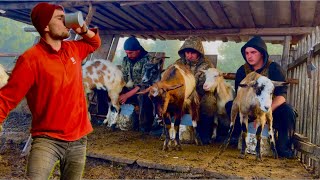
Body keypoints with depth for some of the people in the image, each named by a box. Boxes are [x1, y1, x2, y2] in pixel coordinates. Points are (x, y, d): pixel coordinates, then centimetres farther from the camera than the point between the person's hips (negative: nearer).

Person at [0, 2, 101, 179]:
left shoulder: (73, 49, 5)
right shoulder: (31, 59, -15)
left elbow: (95, 43, 26)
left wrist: (84, 30, 5)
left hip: (78, 139, 6)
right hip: (47, 140, -5)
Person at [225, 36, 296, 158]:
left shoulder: (274, 68, -13)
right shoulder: (242, 70, -4)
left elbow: (281, 95, -22)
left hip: (272, 107, -2)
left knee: (287, 111, -33)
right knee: (230, 106, -21)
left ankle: (283, 147, -16)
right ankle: (235, 138, -6)